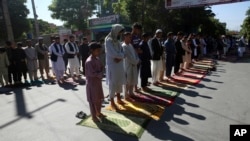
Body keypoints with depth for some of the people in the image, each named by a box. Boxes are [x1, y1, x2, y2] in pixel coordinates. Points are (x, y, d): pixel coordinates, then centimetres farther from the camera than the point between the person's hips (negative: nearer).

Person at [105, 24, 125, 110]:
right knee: (112, 84, 1)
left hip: (119, 65, 8)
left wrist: (119, 57, -15)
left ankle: (119, 99, 31)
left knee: (119, 83, 15)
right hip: (112, 66, -8)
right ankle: (112, 102, 15)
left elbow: (122, 53, 6)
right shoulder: (108, 40, -12)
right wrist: (120, 55, -7)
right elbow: (112, 54, -22)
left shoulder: (117, 41, 12)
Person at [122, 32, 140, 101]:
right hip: (128, 66, -9)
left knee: (132, 80, 16)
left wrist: (137, 60, -4)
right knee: (128, 81, 0)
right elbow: (129, 57, -19)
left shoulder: (130, 45, 13)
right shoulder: (124, 46, -14)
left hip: (134, 65, 9)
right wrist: (135, 62, -10)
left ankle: (131, 93, 30)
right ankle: (126, 95, 12)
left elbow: (135, 53, 13)